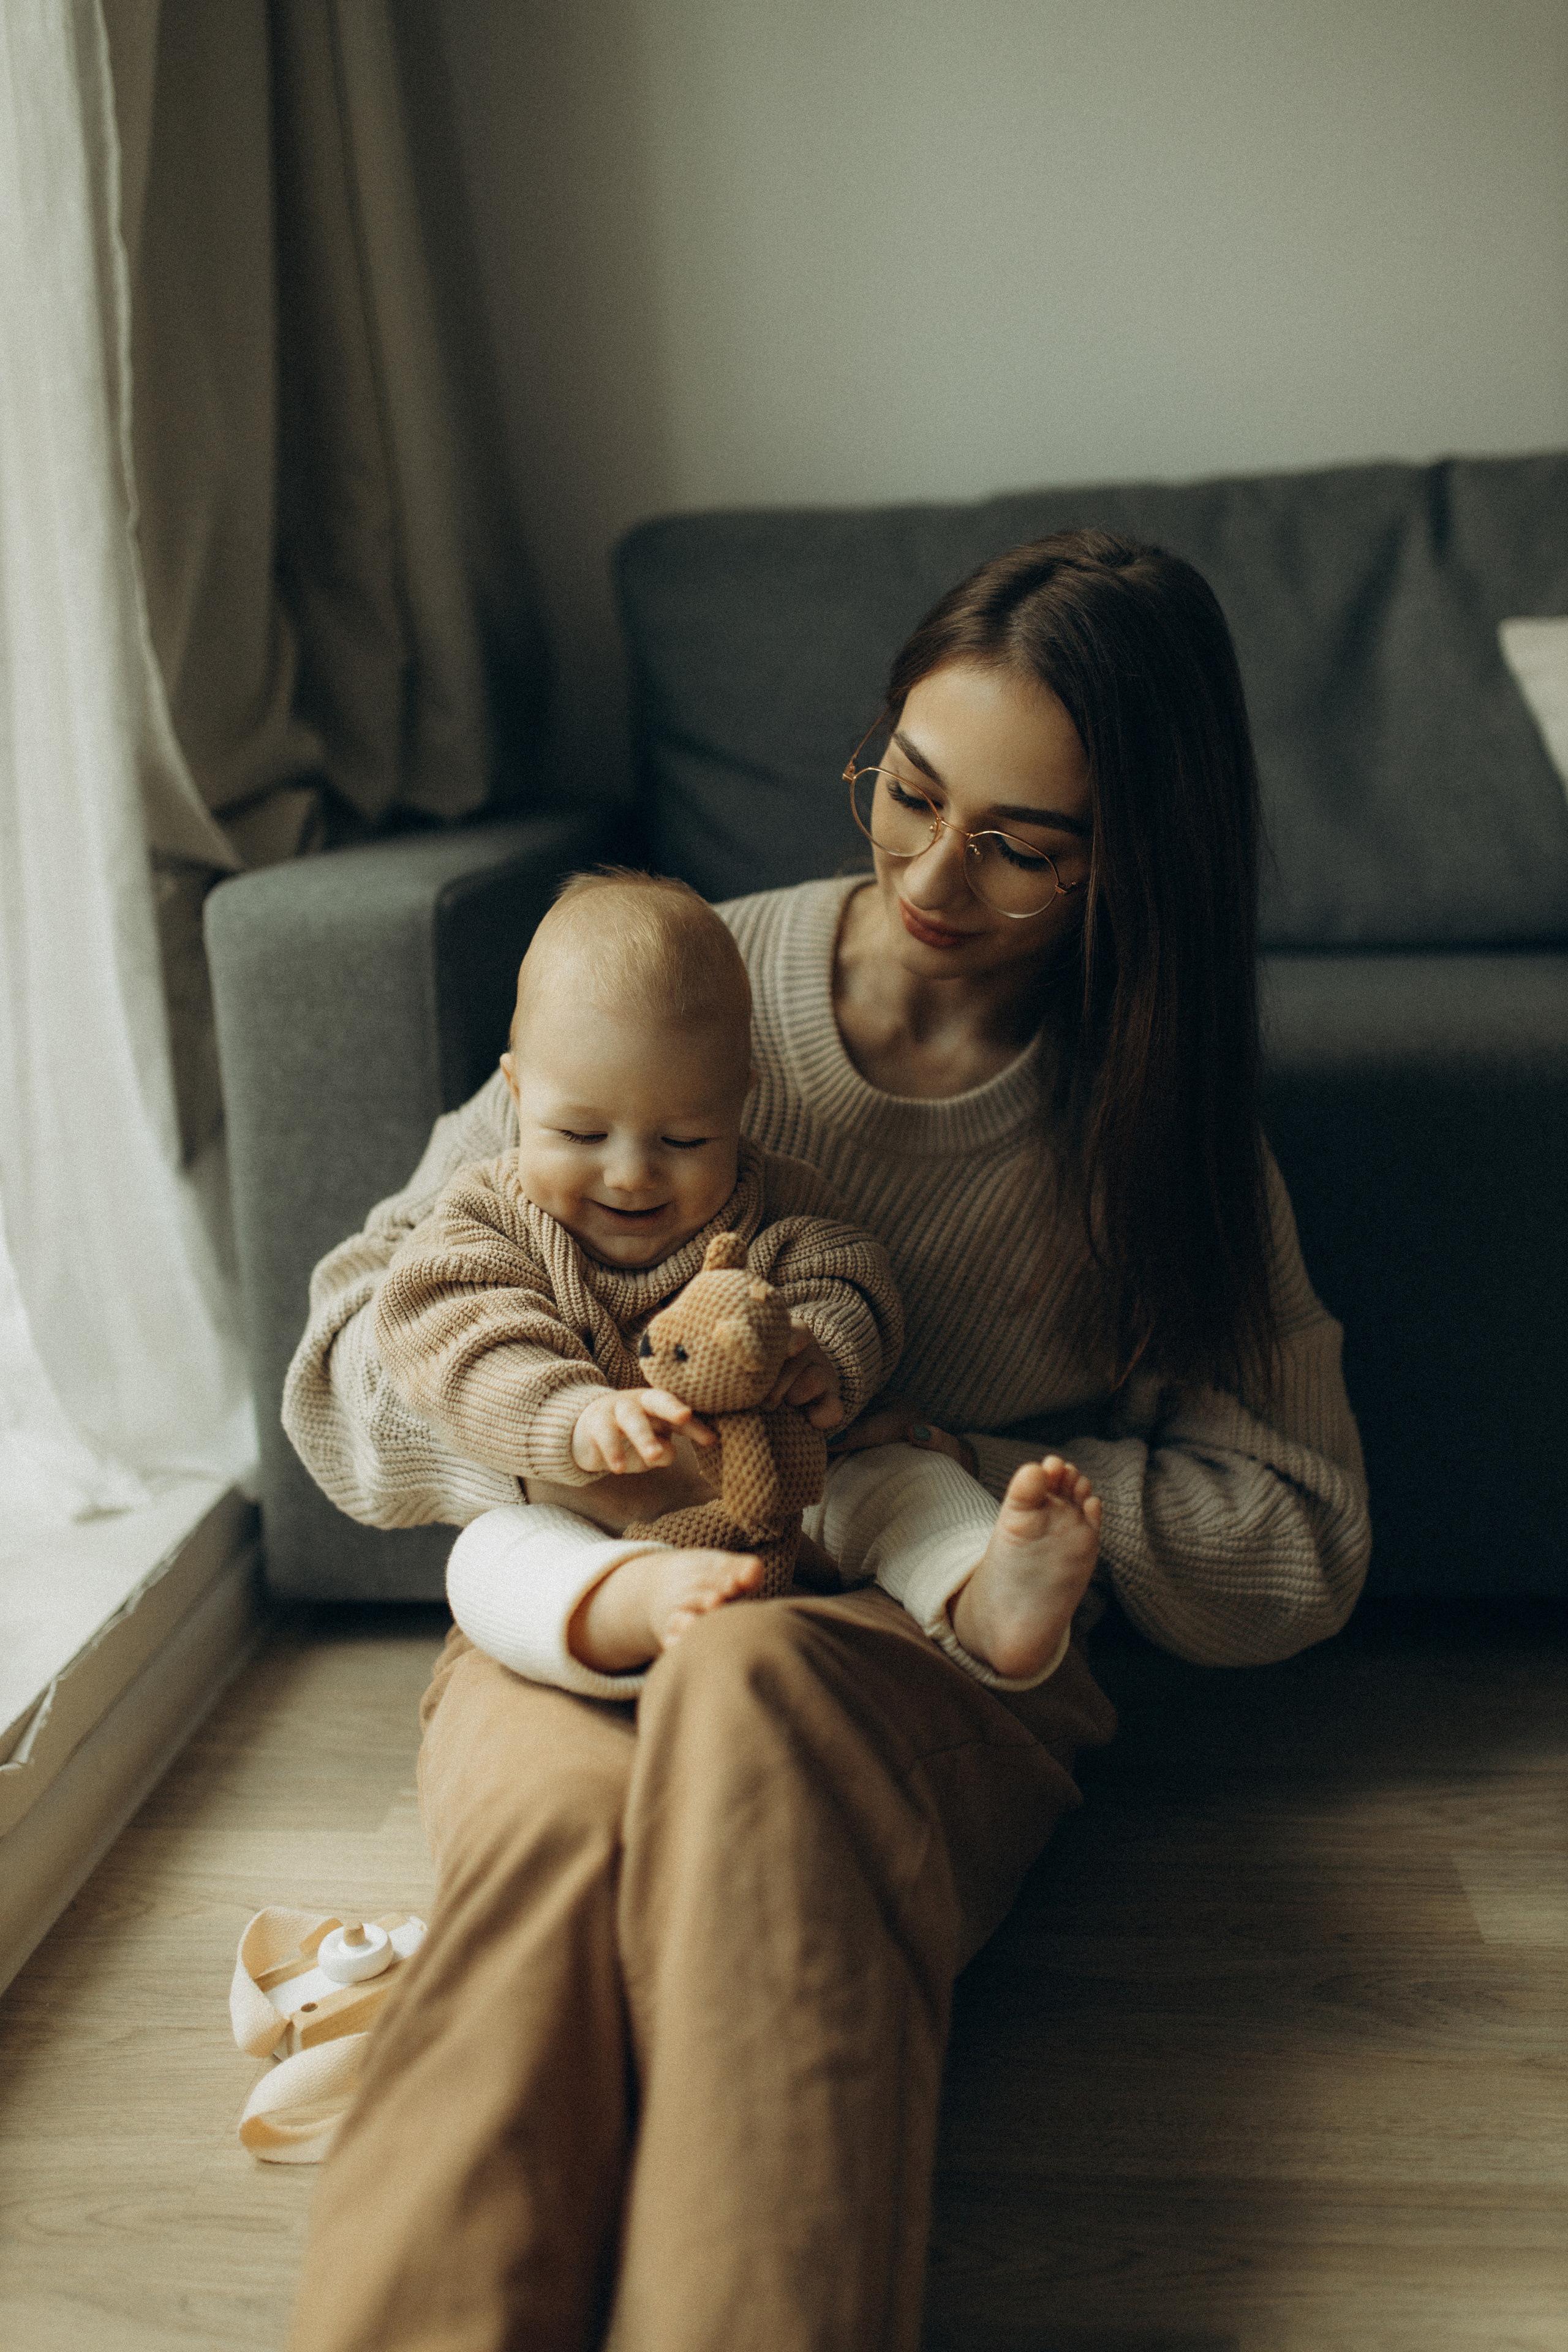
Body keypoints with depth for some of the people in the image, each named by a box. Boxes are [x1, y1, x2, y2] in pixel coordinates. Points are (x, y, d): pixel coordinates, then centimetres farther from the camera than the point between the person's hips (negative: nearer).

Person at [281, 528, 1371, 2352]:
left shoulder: (1156, 1125, 3)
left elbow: (1298, 1549, 3)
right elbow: (363, 1330, 4)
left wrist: (951, 1465, -10)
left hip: (930, 1663, 0)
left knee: (751, 1686, -38)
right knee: (565, 1809, -37)